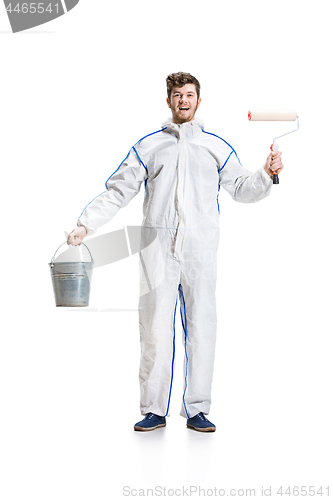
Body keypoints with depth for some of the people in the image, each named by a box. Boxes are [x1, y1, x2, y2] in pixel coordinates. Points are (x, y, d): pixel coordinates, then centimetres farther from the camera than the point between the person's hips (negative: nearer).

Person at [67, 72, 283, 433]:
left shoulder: (217, 147, 15)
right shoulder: (148, 146, 13)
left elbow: (241, 189, 15)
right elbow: (117, 191, 10)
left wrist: (265, 175, -4)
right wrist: (86, 224, 2)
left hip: (201, 248, 1)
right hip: (158, 248, 0)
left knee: (201, 328, 0)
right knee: (155, 329, -2)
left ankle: (196, 410, 9)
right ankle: (154, 411, 7)